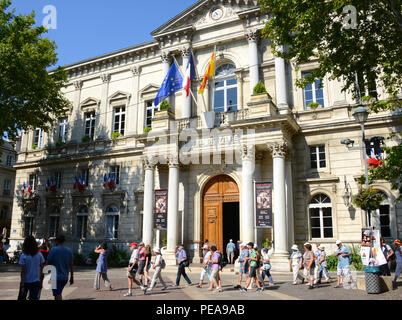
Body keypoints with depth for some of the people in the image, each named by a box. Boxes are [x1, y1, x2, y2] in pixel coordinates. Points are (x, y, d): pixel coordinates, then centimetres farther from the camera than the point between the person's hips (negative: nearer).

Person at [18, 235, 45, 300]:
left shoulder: (23, 256, -12)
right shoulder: (39, 255, -4)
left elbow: (23, 271, -13)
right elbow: (42, 269, 1)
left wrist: (22, 283, -8)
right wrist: (41, 281, 11)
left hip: (26, 281, -1)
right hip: (36, 281, 1)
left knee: (22, 297, 19)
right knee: (34, 298, 6)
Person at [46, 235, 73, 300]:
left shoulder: (53, 250, -9)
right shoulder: (69, 251, 5)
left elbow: (48, 263, -6)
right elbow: (71, 265, 7)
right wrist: (72, 277, 13)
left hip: (56, 276, -5)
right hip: (65, 277, 5)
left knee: (57, 295, -3)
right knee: (59, 293, 22)